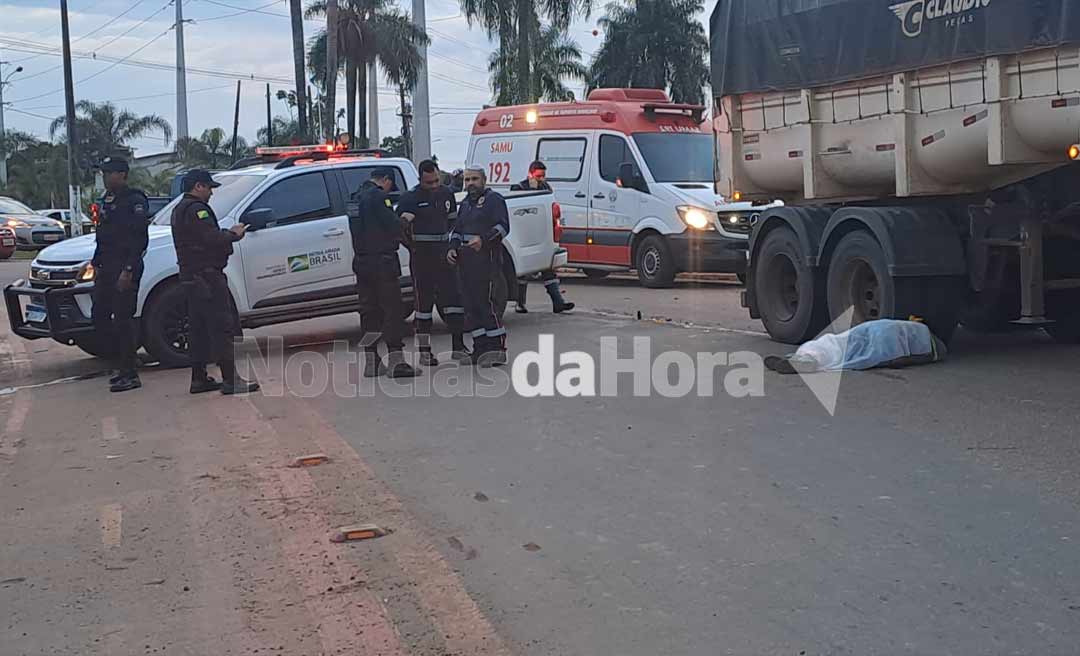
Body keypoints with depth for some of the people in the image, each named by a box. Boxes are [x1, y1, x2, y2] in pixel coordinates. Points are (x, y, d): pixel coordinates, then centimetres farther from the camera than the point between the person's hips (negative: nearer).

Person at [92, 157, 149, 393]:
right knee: (99, 317, 11)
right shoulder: (108, 199, 16)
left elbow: (140, 239, -17)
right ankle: (124, 364, 21)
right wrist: (97, 264, 16)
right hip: (107, 268, 9)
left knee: (122, 319, -8)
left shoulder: (135, 200, -11)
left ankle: (130, 375, -1)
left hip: (126, 268, -9)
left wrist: (128, 270, -22)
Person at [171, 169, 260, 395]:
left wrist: (227, 233, 10)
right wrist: (233, 235, -7)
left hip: (190, 275, 11)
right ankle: (230, 380, -10)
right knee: (222, 326, -9)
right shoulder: (196, 209, -13)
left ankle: (199, 379, 16)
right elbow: (212, 238, -23)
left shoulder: (179, 209, 20)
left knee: (199, 327, 13)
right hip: (206, 275, -11)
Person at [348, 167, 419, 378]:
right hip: (381, 261, -9)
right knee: (392, 309, -6)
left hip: (361, 261, 9)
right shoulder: (378, 196, -13)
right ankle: (396, 362, -10)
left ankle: (371, 362, 14)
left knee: (369, 310, 11)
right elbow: (394, 225, -17)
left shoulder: (355, 197, 15)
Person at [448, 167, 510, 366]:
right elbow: (457, 229, 27)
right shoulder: (465, 204, 23)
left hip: (486, 259, -8)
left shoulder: (494, 200, -2)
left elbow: (503, 226, -12)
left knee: (485, 302, -12)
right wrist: (452, 248, 9)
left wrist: (483, 239, -25)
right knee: (470, 305, 6)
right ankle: (480, 348, 12)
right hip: (465, 261, 8)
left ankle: (497, 348, -7)